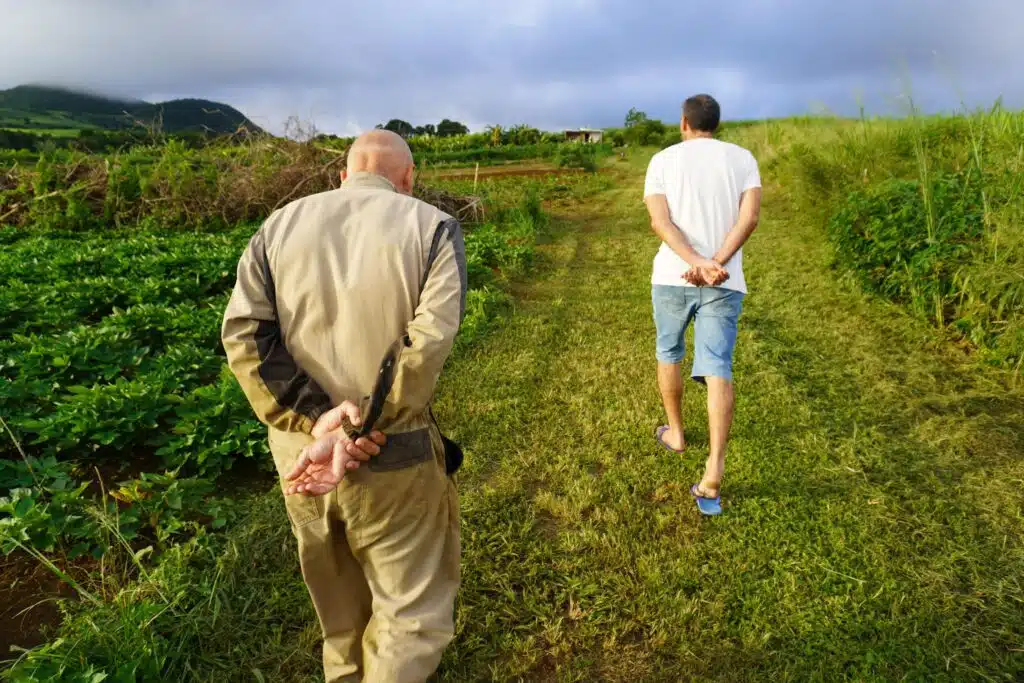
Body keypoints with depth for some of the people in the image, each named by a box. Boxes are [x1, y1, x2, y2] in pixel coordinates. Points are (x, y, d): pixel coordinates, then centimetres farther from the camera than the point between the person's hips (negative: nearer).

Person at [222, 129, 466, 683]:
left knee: (339, 596, 28)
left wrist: (316, 423, -13)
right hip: (392, 457, -4)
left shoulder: (279, 226, 6)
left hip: (297, 448, 5)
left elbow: (244, 334, -6)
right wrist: (361, 437, -20)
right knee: (413, 607, 15)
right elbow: (428, 344, -19)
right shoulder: (432, 227, -4)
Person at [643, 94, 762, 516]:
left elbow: (660, 221, -11)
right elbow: (750, 216, -9)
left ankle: (675, 432, 36)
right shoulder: (742, 158, 8)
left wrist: (696, 263, -20)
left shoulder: (662, 160, 5)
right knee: (717, 369, -4)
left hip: (671, 276, 0)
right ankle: (714, 470, -14)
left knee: (669, 353, 21)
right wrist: (717, 264, -16)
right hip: (725, 284, 0)